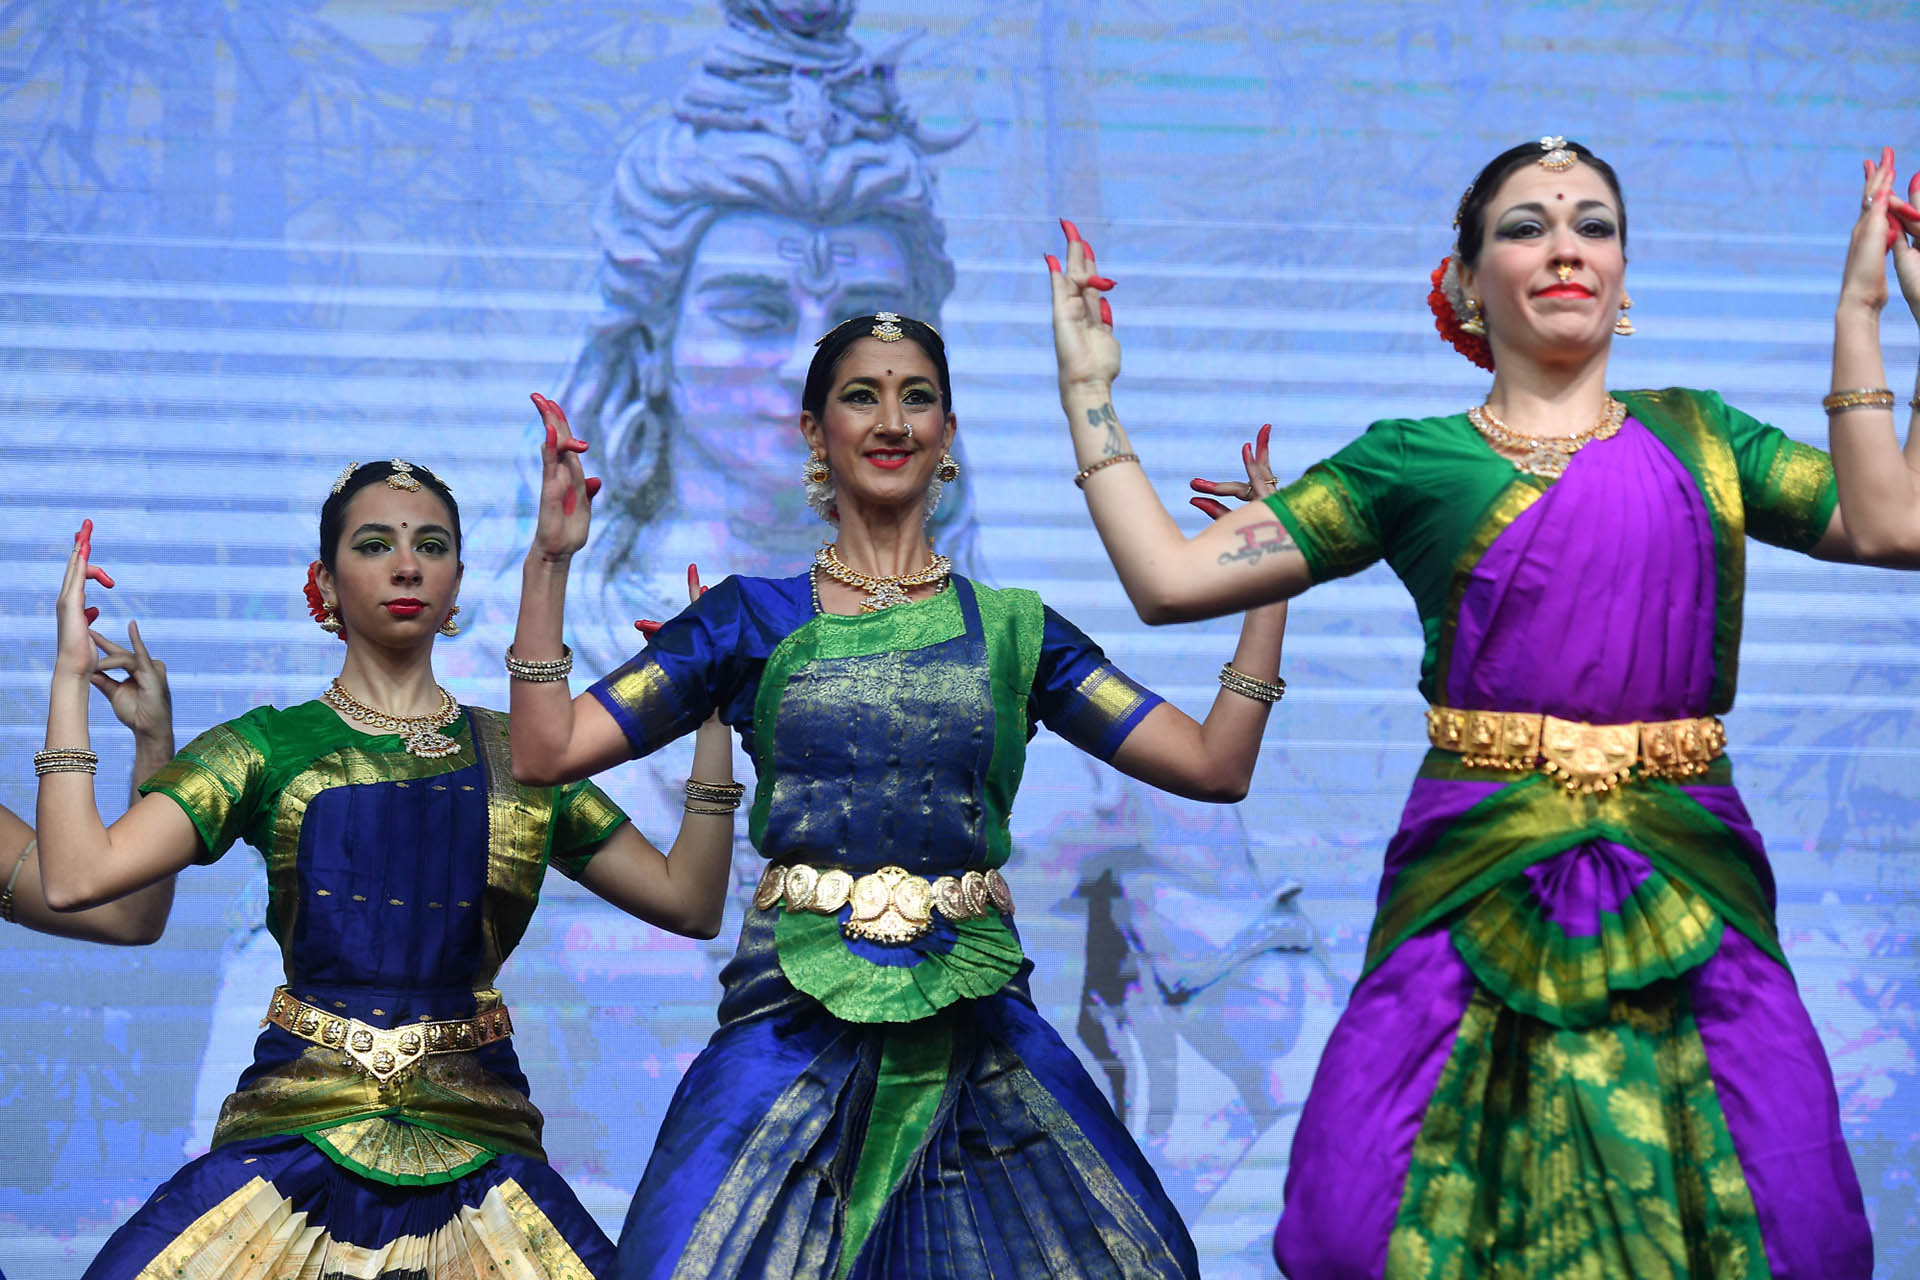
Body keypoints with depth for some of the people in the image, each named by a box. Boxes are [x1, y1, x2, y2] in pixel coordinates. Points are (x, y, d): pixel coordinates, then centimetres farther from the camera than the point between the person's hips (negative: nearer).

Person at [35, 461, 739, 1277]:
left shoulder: (516, 757, 13)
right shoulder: (269, 748, 7)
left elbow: (690, 903, 11)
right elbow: (77, 876, -5)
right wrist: (72, 674, -3)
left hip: (476, 1140, 1)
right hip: (297, 1133, -1)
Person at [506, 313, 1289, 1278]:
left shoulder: (1012, 629, 12)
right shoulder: (754, 620, 9)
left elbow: (1216, 767, 7)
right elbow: (546, 750, 3)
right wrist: (551, 559, -2)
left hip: (974, 1019, 1)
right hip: (797, 1023, -1)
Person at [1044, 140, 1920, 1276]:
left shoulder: (1695, 438, 16)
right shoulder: (1413, 462, 11)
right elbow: (1169, 578, 7)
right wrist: (1090, 394, 11)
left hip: (1688, 904, 1)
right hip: (1478, 896, -1)